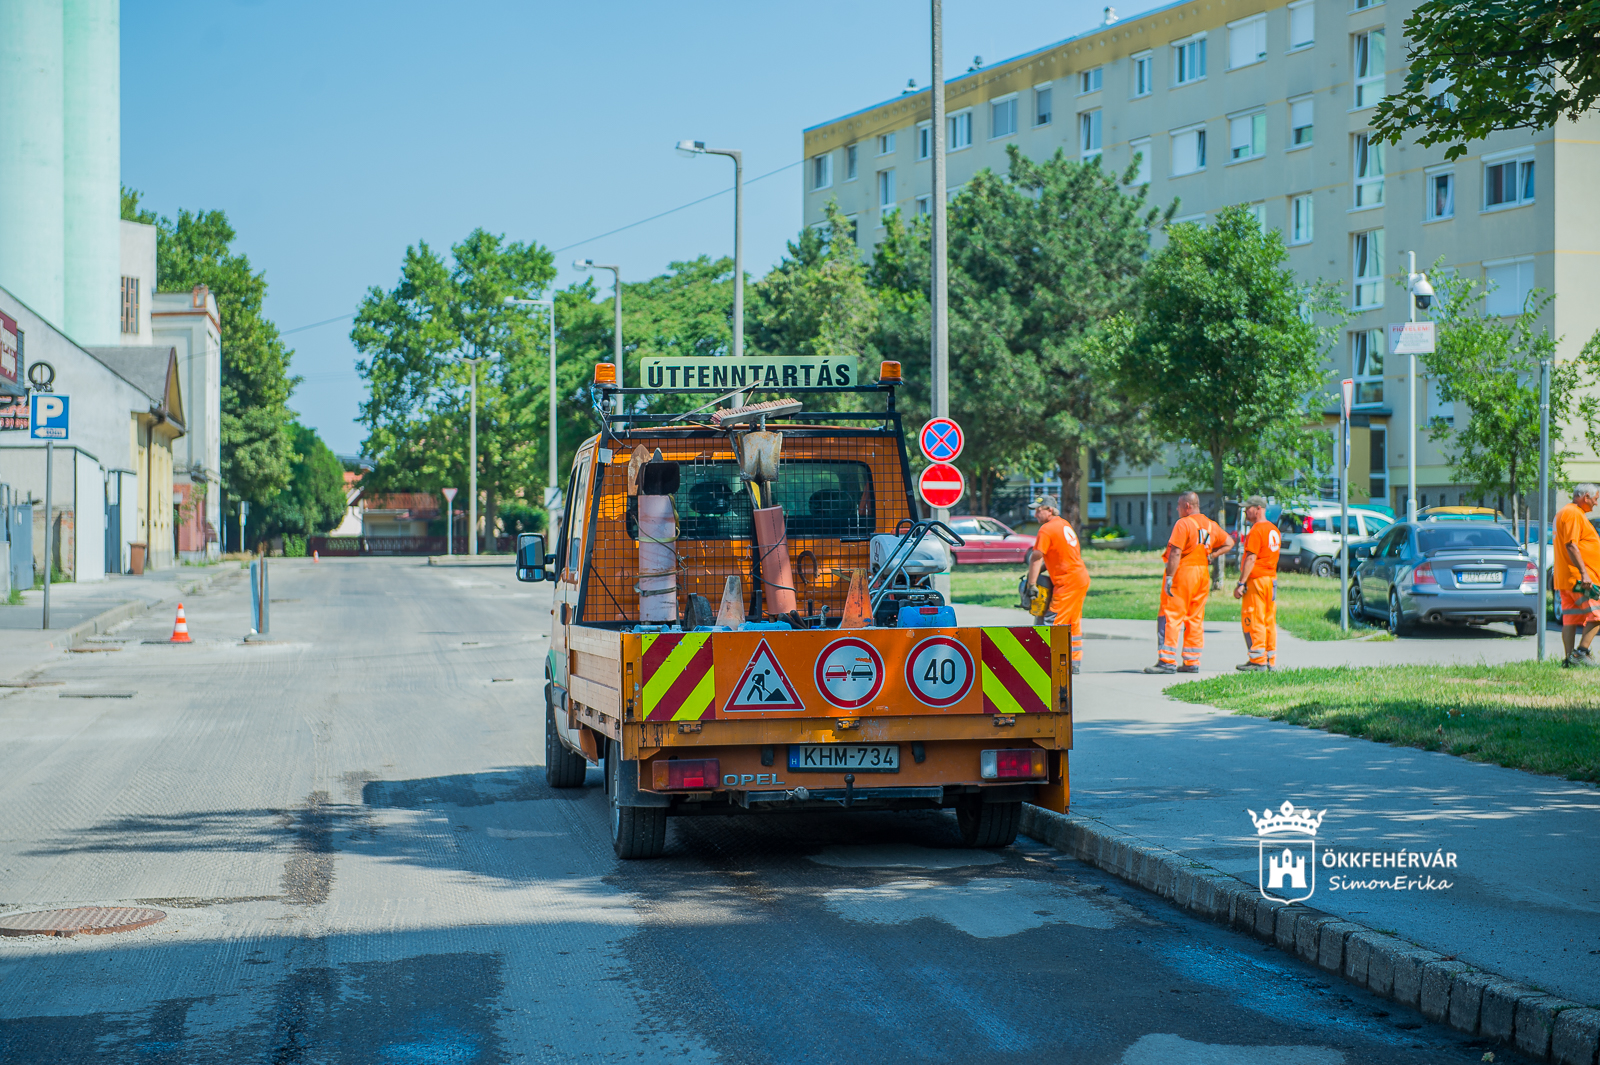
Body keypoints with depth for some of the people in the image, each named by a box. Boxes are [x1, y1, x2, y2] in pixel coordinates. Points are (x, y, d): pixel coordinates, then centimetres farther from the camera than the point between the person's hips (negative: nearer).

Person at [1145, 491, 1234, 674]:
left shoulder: (1183, 524, -11)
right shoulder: (1211, 525, 13)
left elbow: (1176, 553, -18)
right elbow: (1229, 542, 24)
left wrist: (1169, 577, -19)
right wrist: (1211, 556, 15)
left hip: (1183, 571, -8)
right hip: (1203, 574, 8)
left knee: (1170, 617, -6)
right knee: (1195, 619, 12)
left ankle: (1167, 661, -11)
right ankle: (1192, 662, 12)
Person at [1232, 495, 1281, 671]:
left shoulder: (1256, 530, -13)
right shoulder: (1274, 529, 15)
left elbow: (1251, 559, -19)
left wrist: (1241, 583, -20)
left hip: (1256, 579, -9)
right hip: (1272, 578, 9)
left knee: (1252, 621, -6)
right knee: (1269, 621, 11)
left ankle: (1258, 661, -7)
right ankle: (1270, 660, 14)